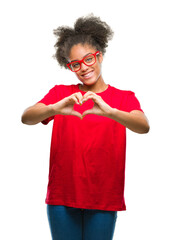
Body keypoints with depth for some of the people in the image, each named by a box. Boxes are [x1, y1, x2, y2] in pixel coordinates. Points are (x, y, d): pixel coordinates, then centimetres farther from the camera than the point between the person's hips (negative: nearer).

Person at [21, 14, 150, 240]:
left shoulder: (124, 98, 3)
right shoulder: (60, 93, 5)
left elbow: (144, 126, -16)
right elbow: (26, 117, -10)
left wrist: (108, 111, -34)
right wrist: (55, 109, -31)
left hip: (103, 199, 0)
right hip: (62, 197, 1)